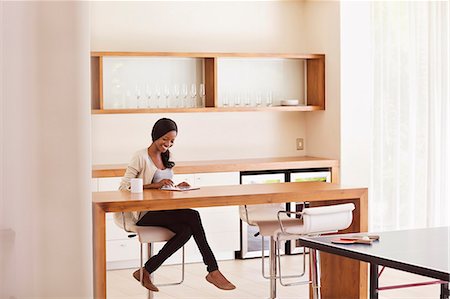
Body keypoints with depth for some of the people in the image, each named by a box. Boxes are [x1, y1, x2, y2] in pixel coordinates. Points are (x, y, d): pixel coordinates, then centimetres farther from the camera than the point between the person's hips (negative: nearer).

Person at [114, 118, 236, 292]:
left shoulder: (167, 158, 18)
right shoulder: (141, 157, -6)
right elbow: (124, 187, -13)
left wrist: (176, 187, 1)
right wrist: (155, 185, -21)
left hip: (163, 211, 7)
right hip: (144, 213, -7)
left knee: (187, 229, -26)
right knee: (193, 216, -26)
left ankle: (146, 271, -15)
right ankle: (213, 271, -19)